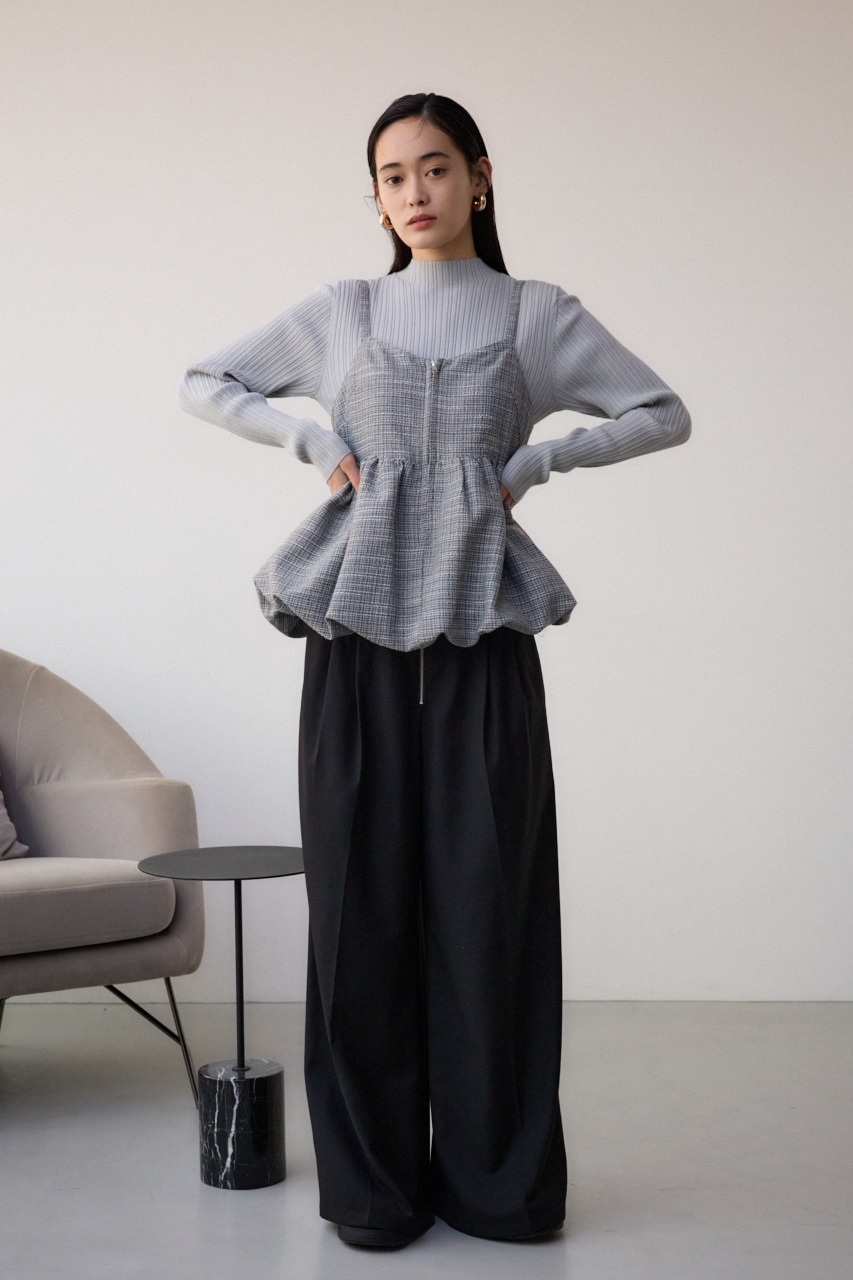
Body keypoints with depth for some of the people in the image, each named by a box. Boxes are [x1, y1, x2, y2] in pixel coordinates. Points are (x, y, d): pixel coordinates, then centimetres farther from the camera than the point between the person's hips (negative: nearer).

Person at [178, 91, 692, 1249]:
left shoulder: (538, 314, 10)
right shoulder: (339, 313, 12)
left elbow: (664, 413, 11)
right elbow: (204, 384, 19)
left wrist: (539, 459, -1)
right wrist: (310, 438, 3)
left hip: (482, 633, -1)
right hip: (357, 631, 1)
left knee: (489, 900, -1)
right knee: (364, 897, 1)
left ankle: (498, 1179, 13)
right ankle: (373, 1182, 13)